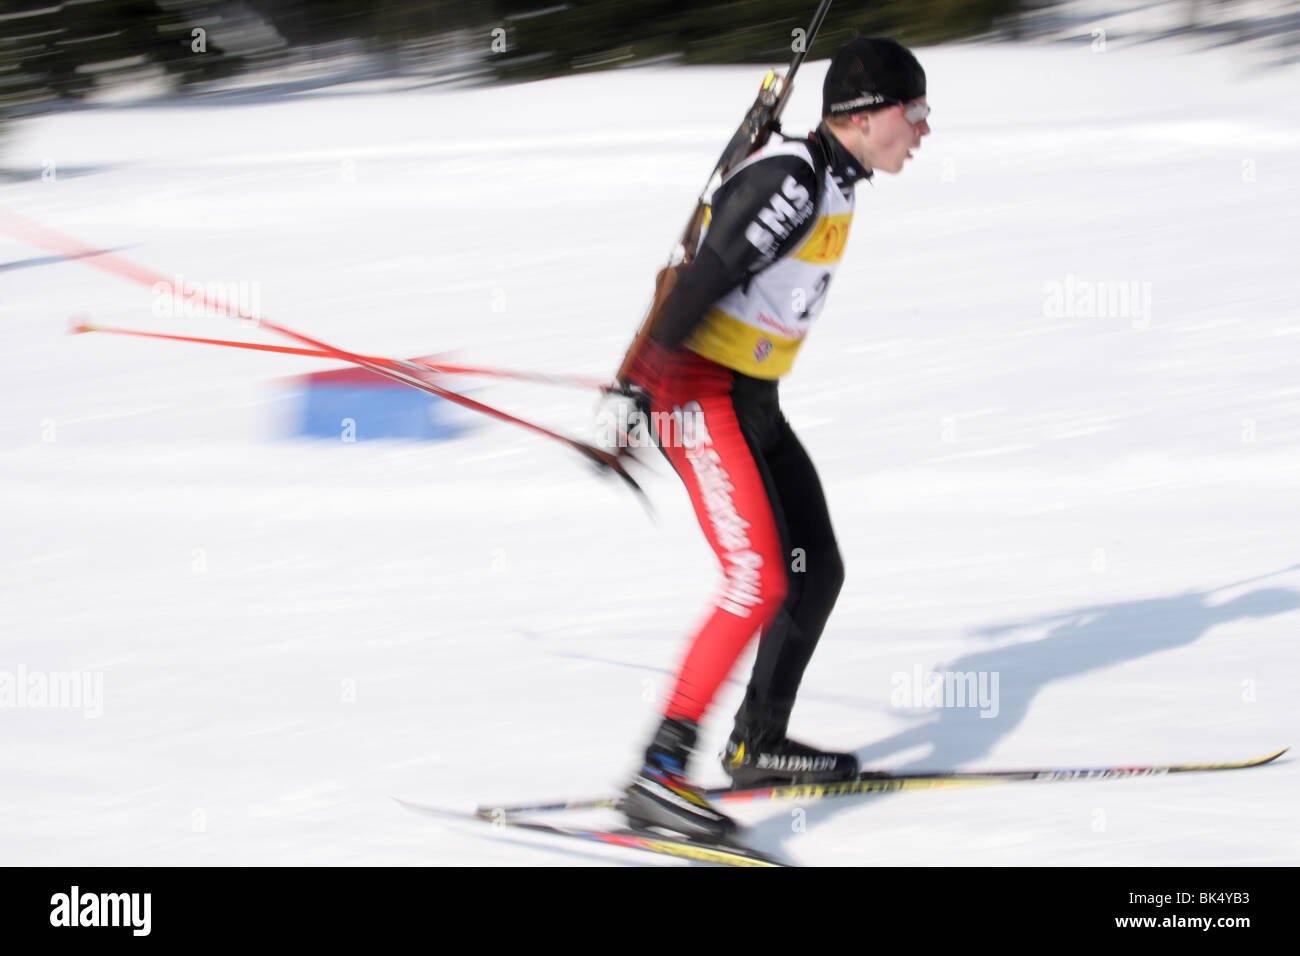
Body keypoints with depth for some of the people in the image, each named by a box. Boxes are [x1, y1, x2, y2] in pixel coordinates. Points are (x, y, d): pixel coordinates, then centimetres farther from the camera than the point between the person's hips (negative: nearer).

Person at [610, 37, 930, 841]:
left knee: (818, 572, 13)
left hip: (753, 402, 10)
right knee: (760, 579, -19)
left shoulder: (831, 183, 11)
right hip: (701, 394, -10)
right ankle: (660, 773, -21)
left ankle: (759, 744, 27)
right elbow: (705, 278, -24)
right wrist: (637, 392, -26)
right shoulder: (790, 181, -20)